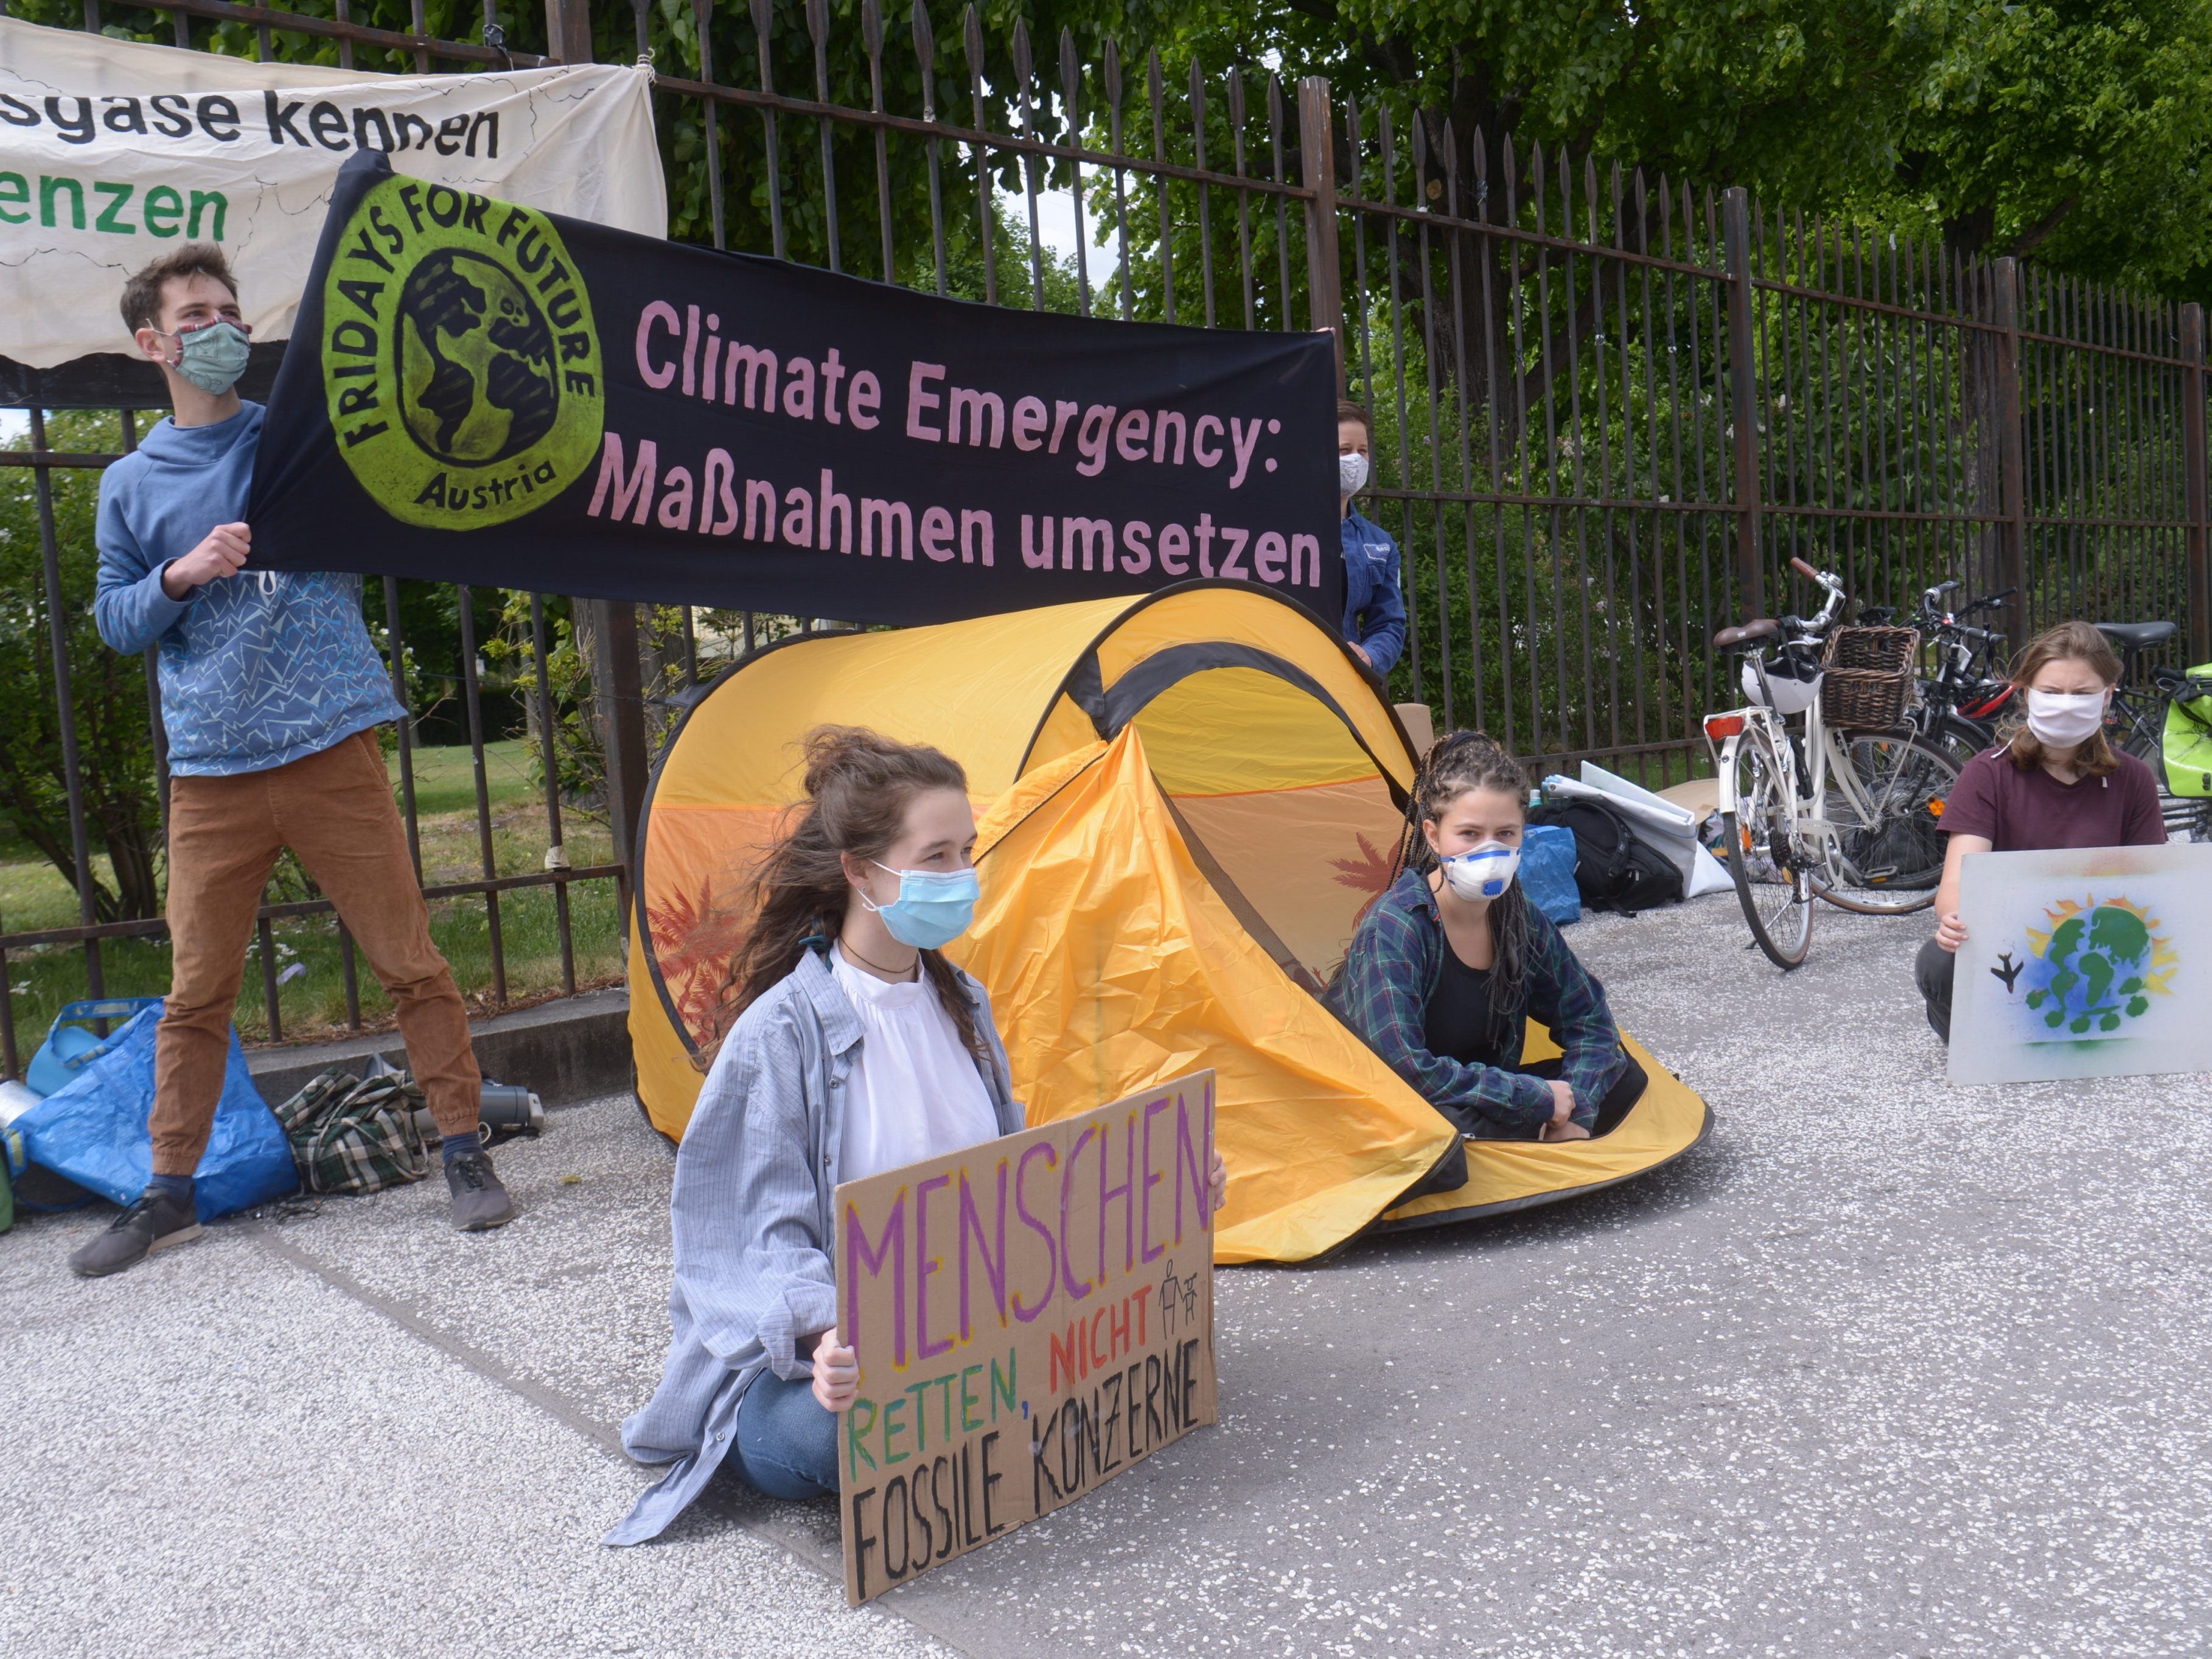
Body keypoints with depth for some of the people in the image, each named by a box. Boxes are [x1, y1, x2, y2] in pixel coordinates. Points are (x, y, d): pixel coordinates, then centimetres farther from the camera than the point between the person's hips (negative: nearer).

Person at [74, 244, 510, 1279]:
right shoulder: (131, 484, 14)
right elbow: (114, 622, 15)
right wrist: (181, 574, -6)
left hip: (330, 751, -1)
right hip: (210, 775, 2)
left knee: (410, 960, -2)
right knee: (196, 991, 6)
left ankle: (464, 1152, 10)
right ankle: (170, 1193, 20)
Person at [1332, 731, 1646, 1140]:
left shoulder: (1521, 921, -3)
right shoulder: (1393, 930, -24)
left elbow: (1588, 1020, 9)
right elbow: (1401, 1069, -33)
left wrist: (1577, 1113, -11)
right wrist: (1540, 1099, -25)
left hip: (1479, 1103, 7)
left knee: (1623, 1075, -1)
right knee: (1449, 1122, -39)